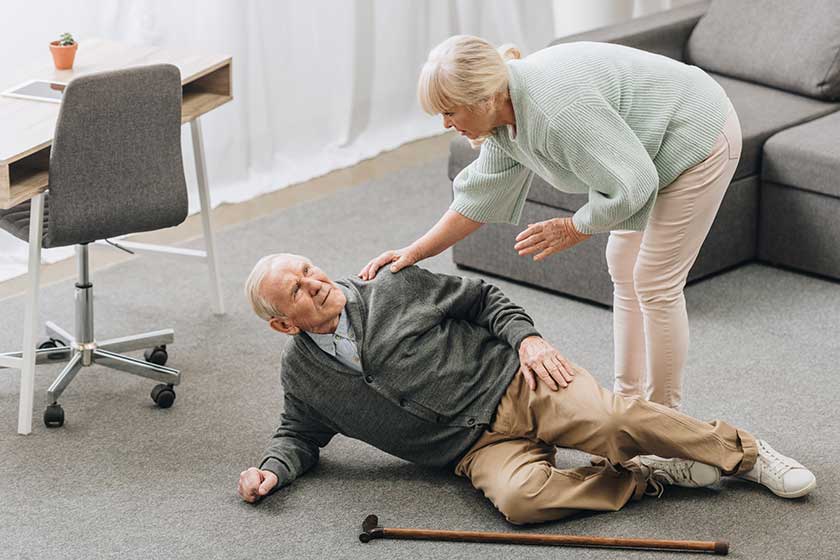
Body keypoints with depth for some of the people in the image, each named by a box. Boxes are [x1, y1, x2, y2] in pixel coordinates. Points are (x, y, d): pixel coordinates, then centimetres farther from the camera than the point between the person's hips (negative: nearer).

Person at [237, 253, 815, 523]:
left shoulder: (393, 288, 3)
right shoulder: (301, 374, 9)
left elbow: (481, 298, 10)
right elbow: (299, 435, 23)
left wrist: (527, 337, -6)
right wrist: (272, 469, 1)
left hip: (514, 381, 0)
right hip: (480, 445, 1)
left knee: (613, 421, -28)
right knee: (519, 497, -34)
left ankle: (745, 453, -7)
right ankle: (649, 477, -15)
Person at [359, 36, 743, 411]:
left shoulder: (558, 110, -33)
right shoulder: (505, 112, -4)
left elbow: (632, 185, -29)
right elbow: (481, 196, 5)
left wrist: (573, 229, -17)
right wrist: (416, 252, 2)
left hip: (697, 138, -9)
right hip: (645, 149, 10)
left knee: (655, 283, -4)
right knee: (624, 271, 13)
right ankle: (628, 398, 22)